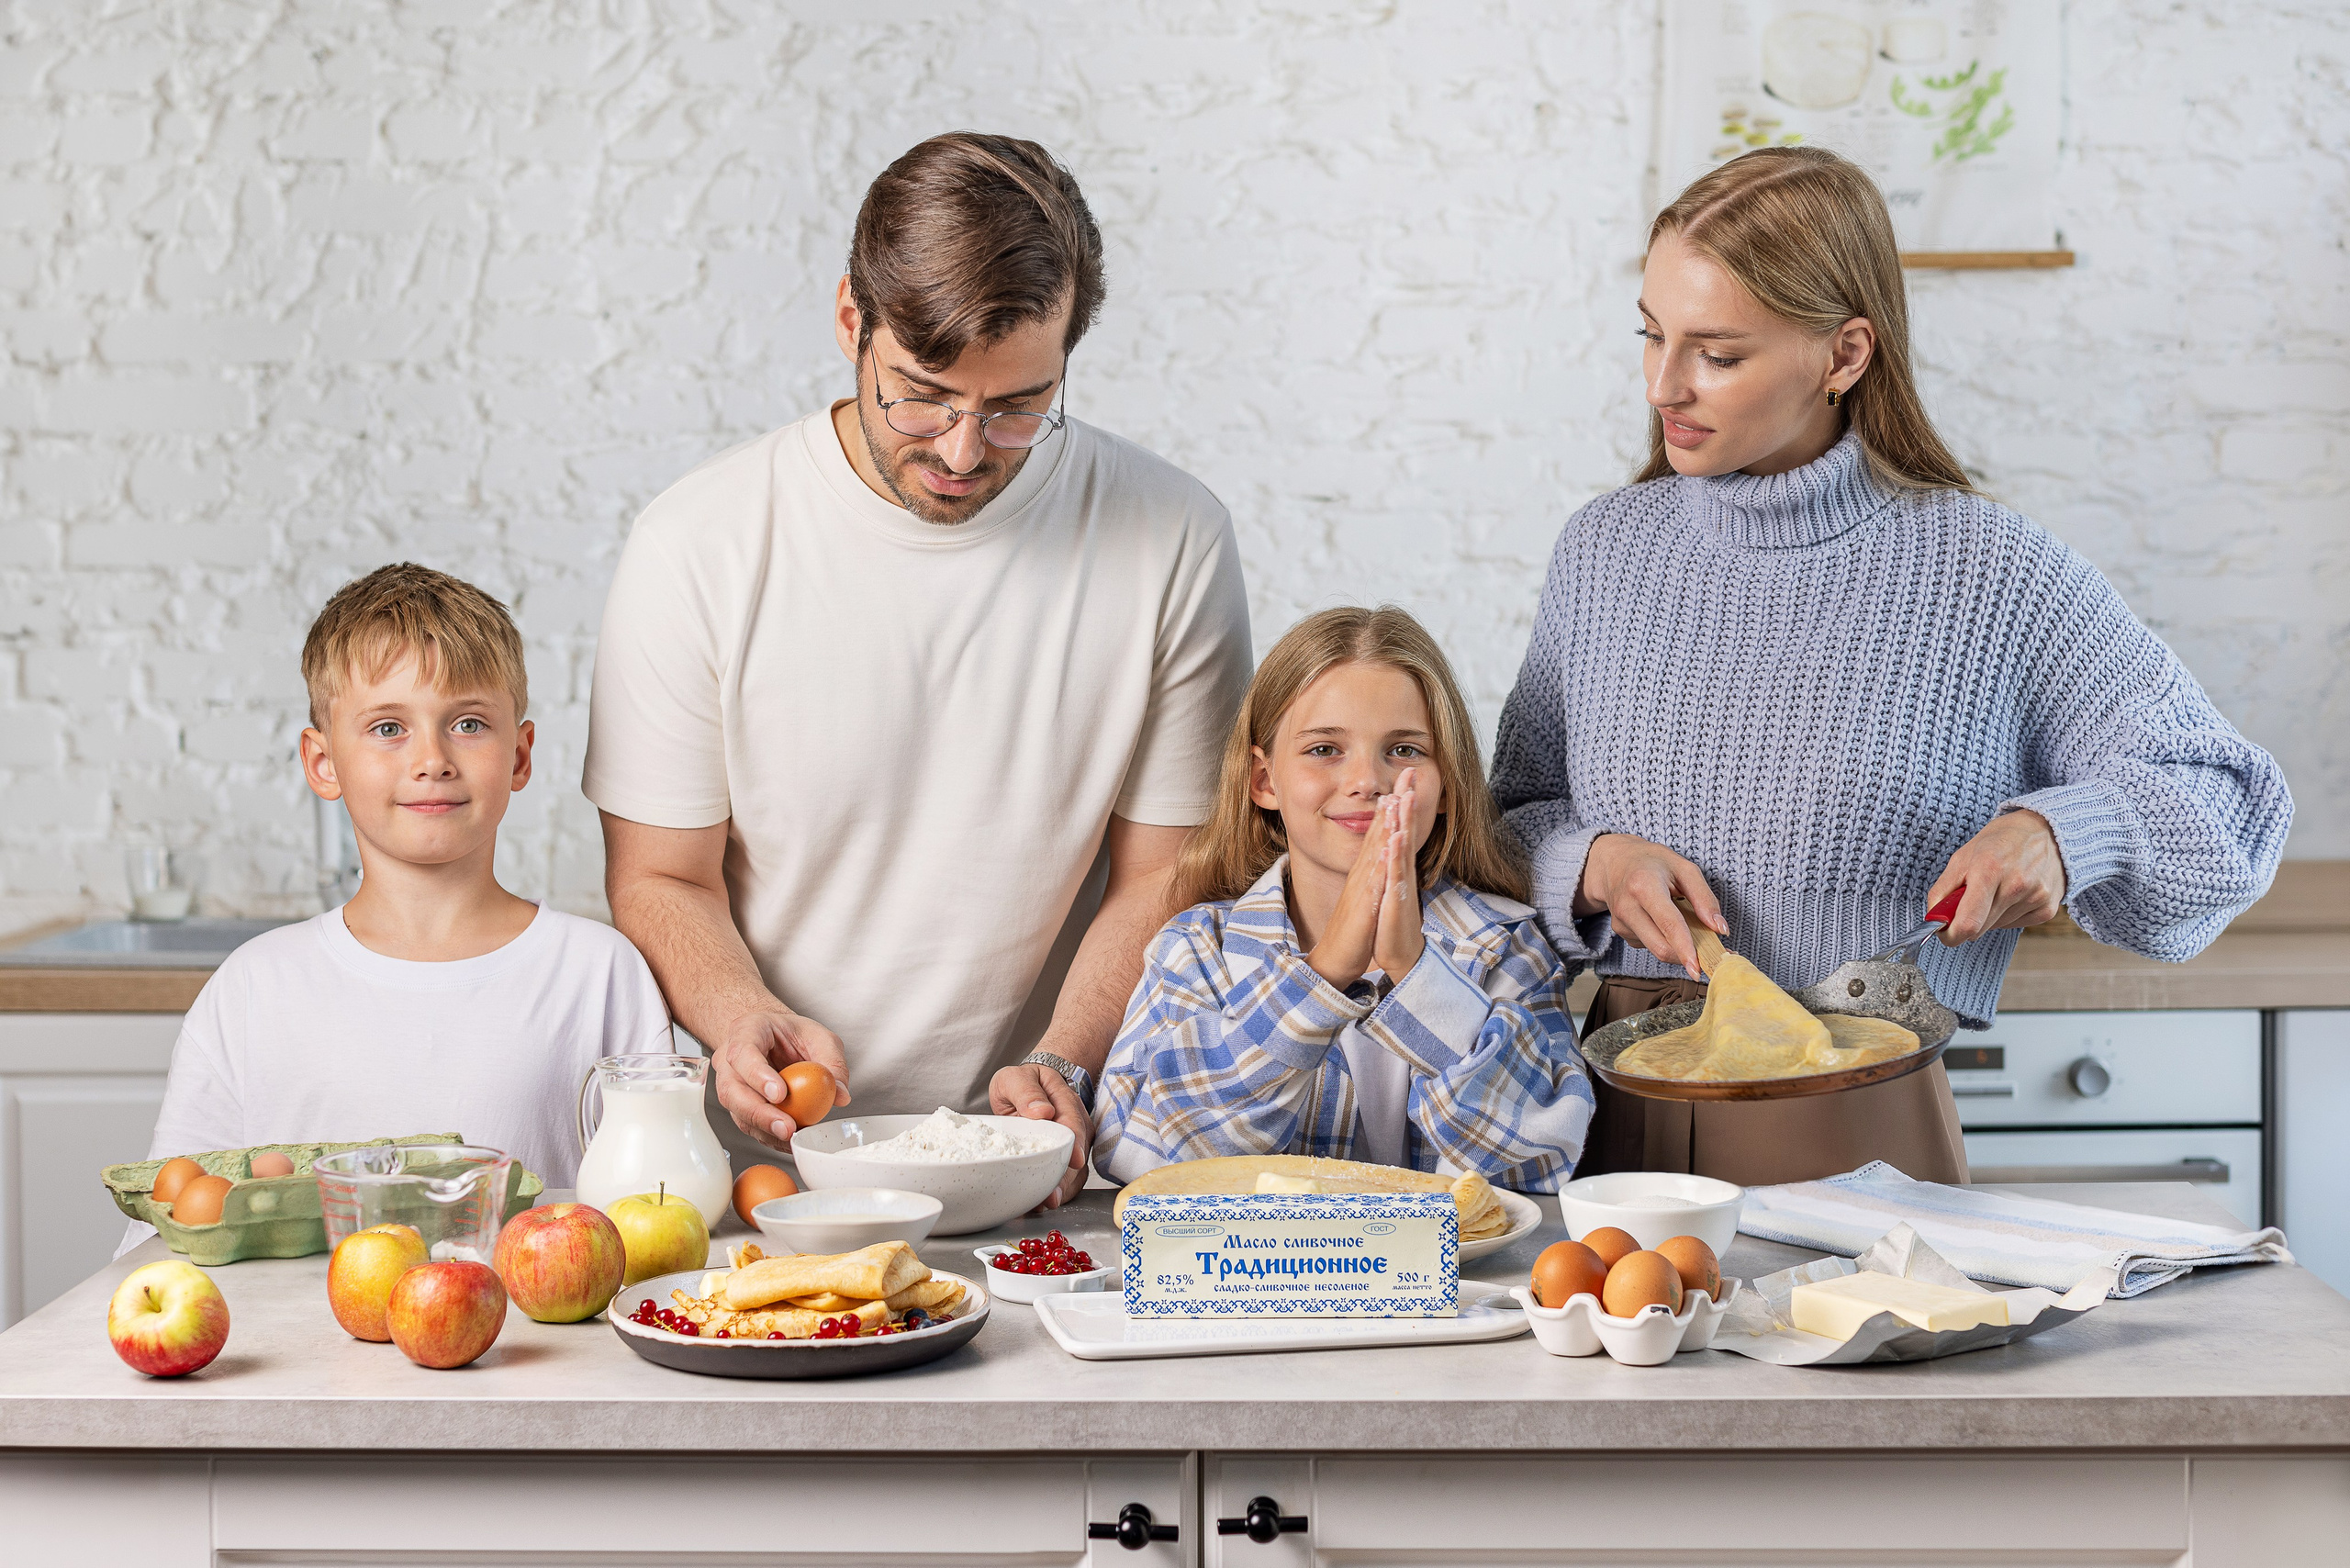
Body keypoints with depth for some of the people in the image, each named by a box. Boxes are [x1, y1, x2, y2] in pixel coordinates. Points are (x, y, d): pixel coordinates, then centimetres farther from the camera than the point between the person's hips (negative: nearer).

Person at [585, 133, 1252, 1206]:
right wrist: (747, 1020, -16)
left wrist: (1062, 1066, -12)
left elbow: (1161, 879, 4)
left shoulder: (1172, 543, -2)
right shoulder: (696, 545, -4)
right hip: (764, 1161, 0)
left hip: (1037, 1165, 0)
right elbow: (661, 879, 3)